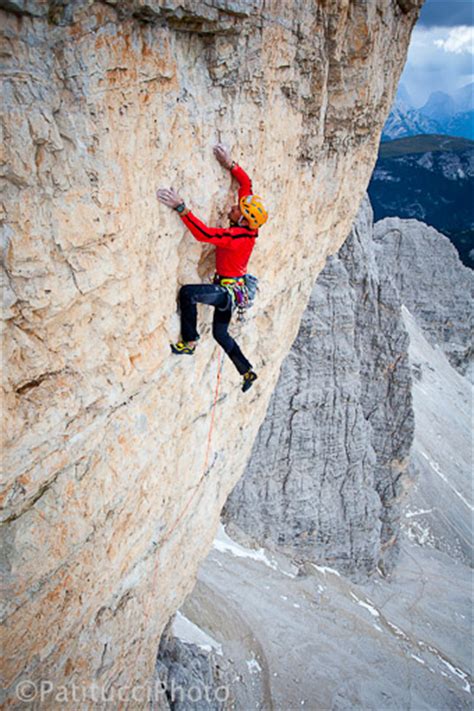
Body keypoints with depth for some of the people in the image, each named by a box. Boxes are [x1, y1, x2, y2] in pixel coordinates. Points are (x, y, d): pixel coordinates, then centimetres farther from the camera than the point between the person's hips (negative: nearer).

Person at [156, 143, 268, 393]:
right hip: (232, 288, 10)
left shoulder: (236, 236, -27)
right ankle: (248, 371, 31)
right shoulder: (248, 226, -3)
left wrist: (181, 208, -44)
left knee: (187, 292, -27)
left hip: (228, 290, -10)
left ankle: (189, 342, -15)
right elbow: (246, 183, 6)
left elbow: (204, 233, -40)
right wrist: (230, 164, -1)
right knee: (220, 333, 20)